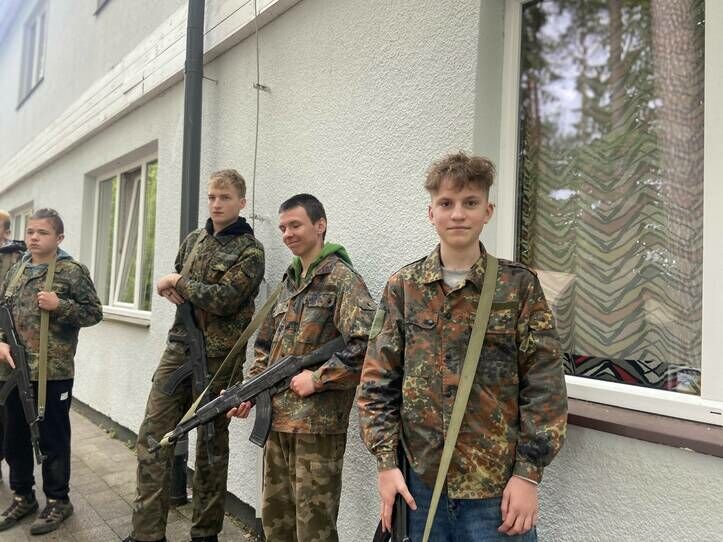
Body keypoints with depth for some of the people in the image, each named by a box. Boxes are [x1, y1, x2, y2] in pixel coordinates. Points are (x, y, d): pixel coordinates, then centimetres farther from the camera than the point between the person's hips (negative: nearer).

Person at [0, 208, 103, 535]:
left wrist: (59, 306, -19)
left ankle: (57, 501, 23)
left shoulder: (72, 272, -6)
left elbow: (94, 313, -6)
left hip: (53, 372, -6)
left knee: (53, 439, 6)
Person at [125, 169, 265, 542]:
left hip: (217, 358, -6)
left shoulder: (250, 251, -8)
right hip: (178, 348, 6)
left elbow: (222, 299, -19)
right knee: (152, 436, 3)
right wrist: (174, 290, -1)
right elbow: (173, 282, 23)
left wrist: (177, 283, -8)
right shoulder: (194, 239, 13)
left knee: (211, 445, 7)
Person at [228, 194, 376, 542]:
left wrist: (318, 378, -18)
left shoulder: (342, 278, -11)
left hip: (317, 423, -8)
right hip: (277, 419, 8)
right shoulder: (289, 281, 14)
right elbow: (266, 347, 19)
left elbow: (367, 344, -23)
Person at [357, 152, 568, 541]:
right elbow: (377, 382, 1)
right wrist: (385, 461, -4)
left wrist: (528, 472, -8)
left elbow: (544, 386, -4)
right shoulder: (403, 287, 1)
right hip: (420, 479, 2)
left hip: (497, 483, -1)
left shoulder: (519, 285, -4)